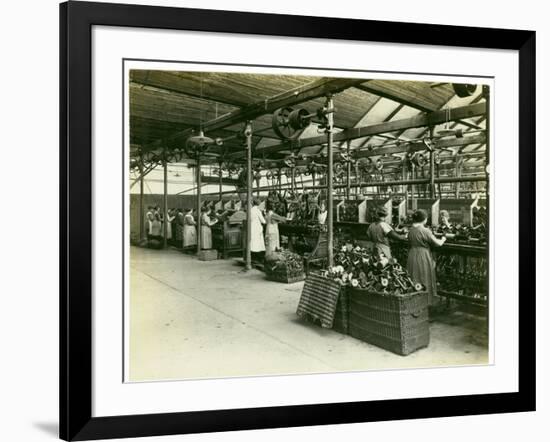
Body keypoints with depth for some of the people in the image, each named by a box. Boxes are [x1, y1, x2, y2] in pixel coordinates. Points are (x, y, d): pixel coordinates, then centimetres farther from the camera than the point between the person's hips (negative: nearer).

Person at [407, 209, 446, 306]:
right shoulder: (425, 231, -16)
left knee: (414, 281, 14)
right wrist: (443, 239, 10)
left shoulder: (411, 230, 4)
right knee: (425, 280, 5)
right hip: (423, 258, -6)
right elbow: (438, 243, -10)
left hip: (412, 257, 6)